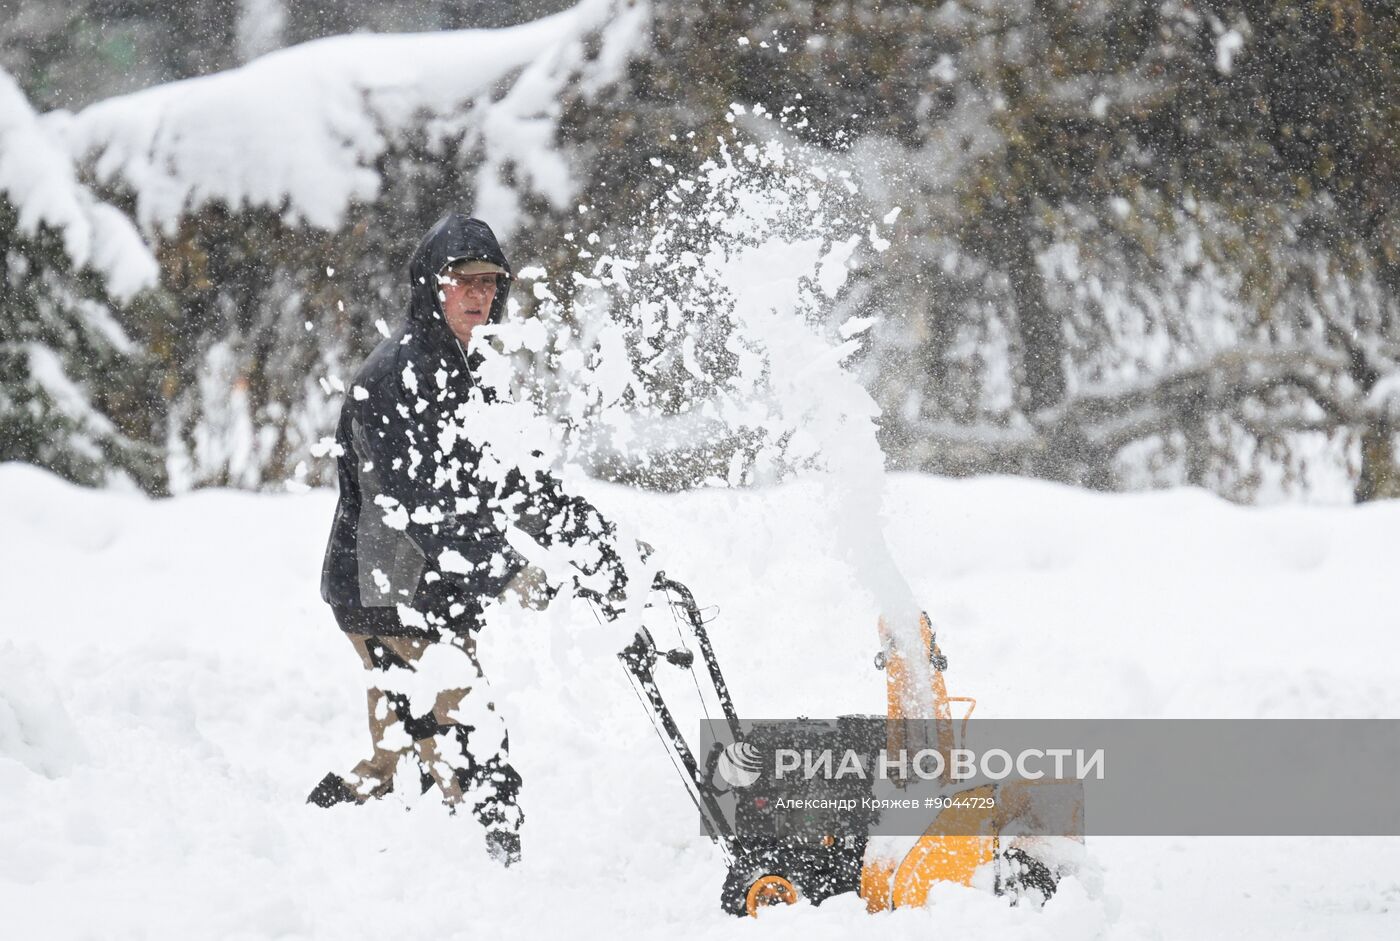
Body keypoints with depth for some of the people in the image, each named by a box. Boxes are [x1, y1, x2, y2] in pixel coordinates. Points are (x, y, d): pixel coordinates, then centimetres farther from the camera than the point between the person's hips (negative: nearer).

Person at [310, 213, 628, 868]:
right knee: (475, 762, -15)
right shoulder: (397, 374, -16)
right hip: (393, 599, -10)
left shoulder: (461, 373, 16)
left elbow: (501, 479, 17)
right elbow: (416, 502, -25)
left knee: (400, 762, 18)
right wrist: (508, 570, -30)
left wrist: (585, 531, 3)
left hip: (431, 598, 10)